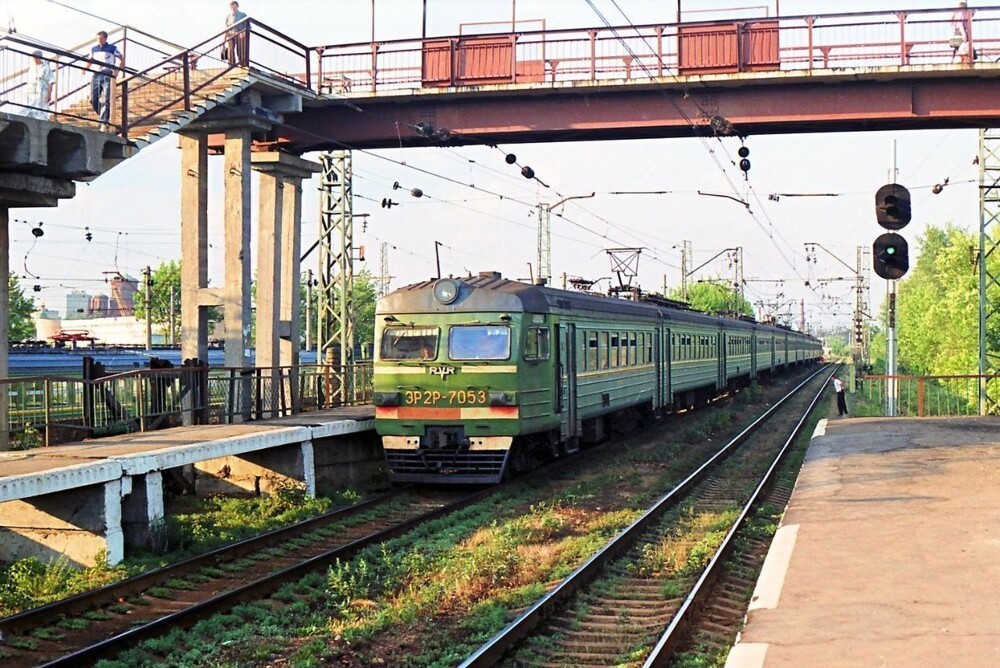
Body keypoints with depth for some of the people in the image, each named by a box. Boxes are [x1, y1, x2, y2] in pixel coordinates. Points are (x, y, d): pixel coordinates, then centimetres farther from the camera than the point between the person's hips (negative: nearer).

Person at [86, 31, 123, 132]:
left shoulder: (112, 49, 2)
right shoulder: (93, 49, 14)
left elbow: (122, 60, 9)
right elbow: (90, 61, 27)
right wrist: (86, 68, 10)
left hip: (108, 76, -4)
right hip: (97, 75, 4)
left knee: (106, 101, -12)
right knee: (93, 99, -2)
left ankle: (104, 123, -14)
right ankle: (101, 115, 24)